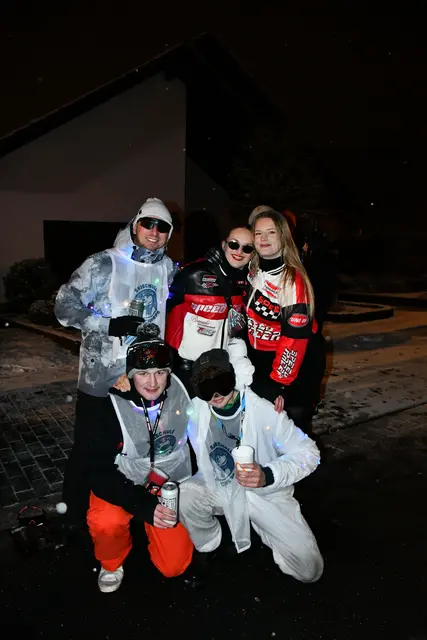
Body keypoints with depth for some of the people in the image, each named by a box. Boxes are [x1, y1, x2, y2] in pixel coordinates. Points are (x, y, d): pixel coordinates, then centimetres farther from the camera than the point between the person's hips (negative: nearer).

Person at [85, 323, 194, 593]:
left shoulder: (182, 394, -17)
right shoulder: (110, 408, -23)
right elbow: (100, 472, -22)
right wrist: (144, 506, -32)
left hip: (171, 484, 2)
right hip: (124, 483, -1)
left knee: (174, 565, -4)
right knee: (107, 522, -32)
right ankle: (112, 563, 6)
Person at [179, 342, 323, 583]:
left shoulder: (266, 413, -27)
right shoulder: (195, 409, -19)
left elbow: (308, 452, -20)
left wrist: (269, 475, -34)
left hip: (265, 493, -2)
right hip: (218, 488, 2)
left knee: (309, 569, -9)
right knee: (179, 496, -28)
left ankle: (266, 531, 21)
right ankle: (208, 544, 4)